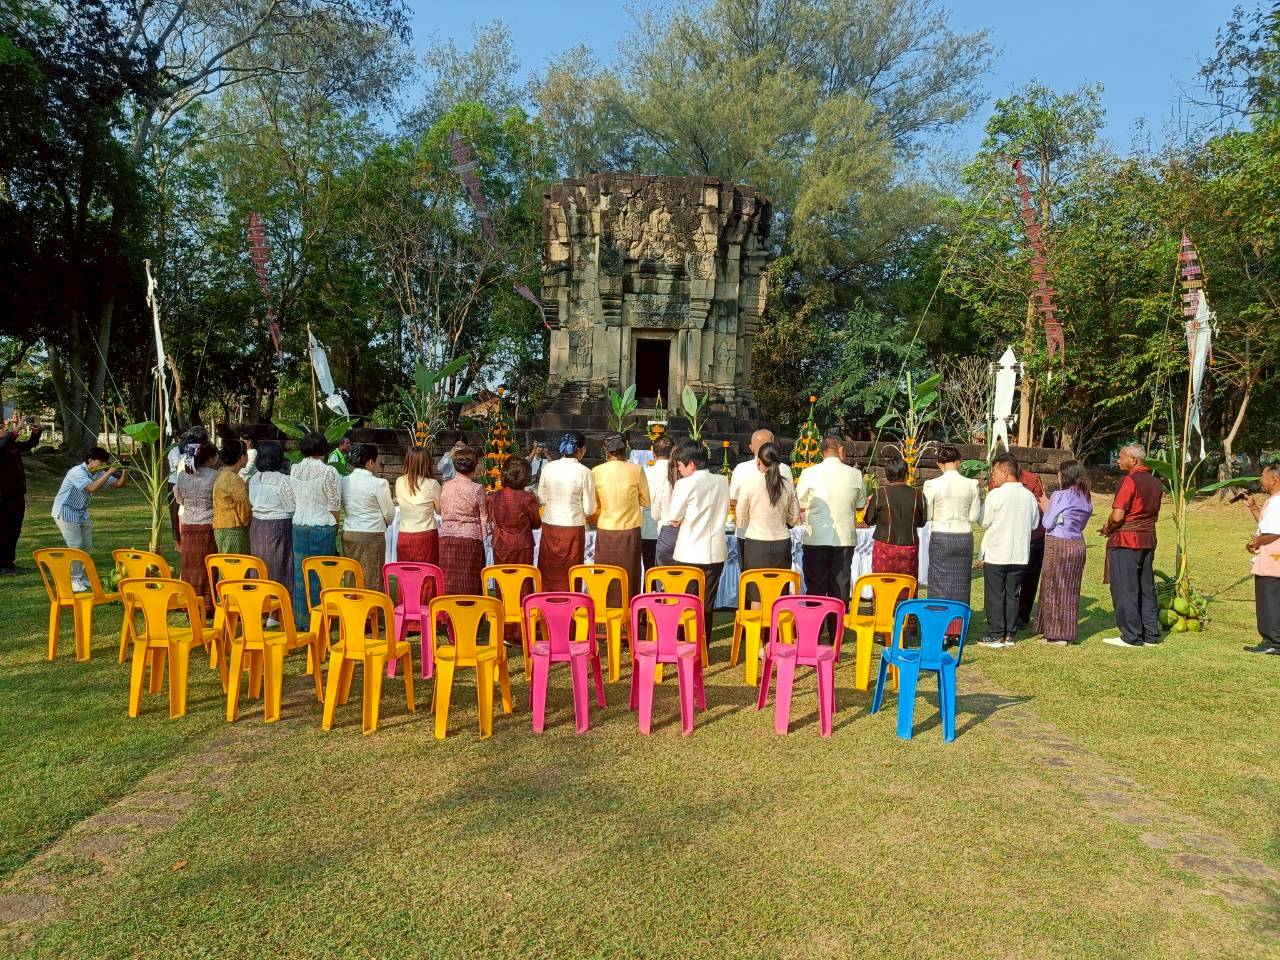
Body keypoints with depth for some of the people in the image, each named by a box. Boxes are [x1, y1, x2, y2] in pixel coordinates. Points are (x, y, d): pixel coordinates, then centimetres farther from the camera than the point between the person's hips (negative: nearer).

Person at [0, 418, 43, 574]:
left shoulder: (14, 445, 9)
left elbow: (31, 444, 23)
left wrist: (36, 431, 7)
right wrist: (15, 431, -37)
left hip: (18, 496, 7)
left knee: (14, 532, 15)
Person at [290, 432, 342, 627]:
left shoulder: (294, 469, 2)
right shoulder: (329, 472, -14)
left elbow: (294, 501, 10)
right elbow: (335, 505, -9)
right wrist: (335, 525, 4)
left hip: (299, 525, 5)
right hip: (322, 526, -5)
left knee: (300, 572, 11)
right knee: (319, 574, 3)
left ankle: (299, 619, 19)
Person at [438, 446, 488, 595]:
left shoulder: (445, 486, 1)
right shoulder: (477, 489, -9)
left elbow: (442, 513, 9)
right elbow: (483, 517, -2)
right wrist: (482, 536, 11)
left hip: (446, 538, 3)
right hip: (470, 538, -3)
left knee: (448, 582, 8)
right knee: (468, 583, 4)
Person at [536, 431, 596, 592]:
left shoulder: (548, 468, -2)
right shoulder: (584, 473, -12)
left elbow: (541, 499, 7)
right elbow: (589, 509, -7)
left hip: (549, 526, 3)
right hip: (573, 527, -3)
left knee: (548, 573, 14)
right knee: (568, 575, 9)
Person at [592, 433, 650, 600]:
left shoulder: (596, 471, -5)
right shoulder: (636, 470, -7)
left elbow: (593, 506, 4)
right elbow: (646, 501, 4)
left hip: (605, 531, 0)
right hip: (630, 530, 0)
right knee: (629, 577, 9)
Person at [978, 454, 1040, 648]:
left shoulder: (996, 495, -14)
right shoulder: (1029, 495, 3)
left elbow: (984, 521, -6)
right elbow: (1034, 524, 10)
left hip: (996, 554, -5)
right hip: (1020, 554, 5)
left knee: (994, 595, 3)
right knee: (1012, 595, 12)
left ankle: (995, 636, 4)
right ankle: (1009, 635, 16)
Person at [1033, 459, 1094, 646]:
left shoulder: (1060, 495, -13)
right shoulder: (1087, 499, 8)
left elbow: (1047, 523, -11)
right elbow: (1081, 524, 15)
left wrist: (1046, 509, 9)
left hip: (1058, 545, -7)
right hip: (1078, 545, 7)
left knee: (1054, 589, 3)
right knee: (1071, 590, 13)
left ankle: (1057, 635, 6)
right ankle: (1069, 633, 18)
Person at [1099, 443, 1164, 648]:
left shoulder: (1130, 481, -15)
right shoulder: (1155, 483, 11)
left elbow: (1117, 516, -21)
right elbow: (1154, 515, 17)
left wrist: (1108, 528, 0)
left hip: (1125, 541, -8)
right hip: (1148, 540, 8)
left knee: (1124, 589, -1)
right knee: (1146, 588, 13)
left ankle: (1132, 637, 1)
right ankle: (1150, 635, 17)